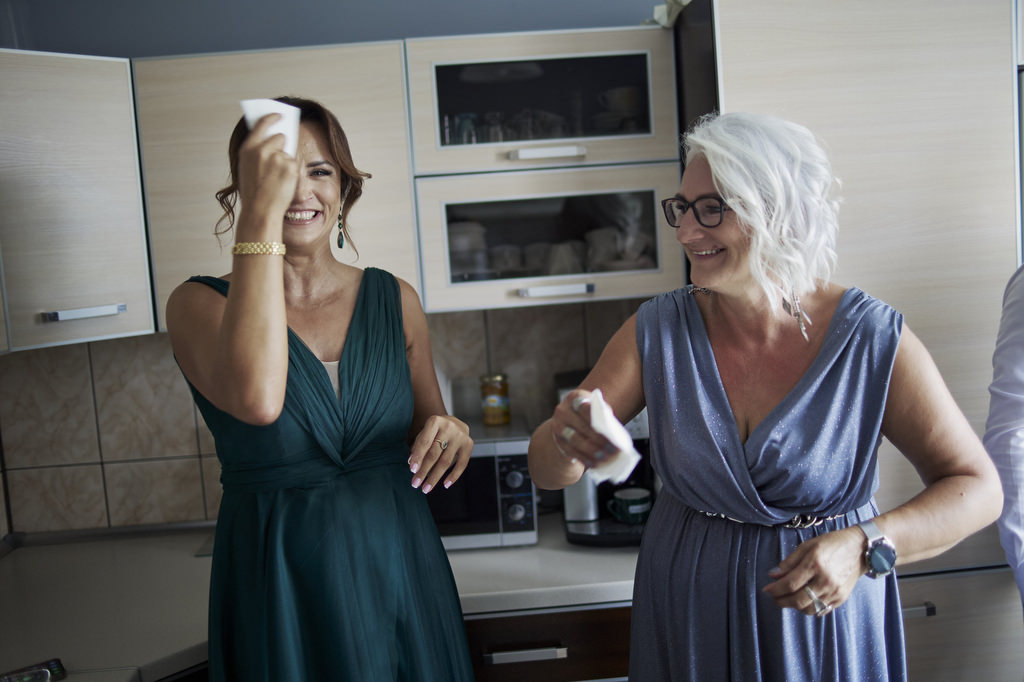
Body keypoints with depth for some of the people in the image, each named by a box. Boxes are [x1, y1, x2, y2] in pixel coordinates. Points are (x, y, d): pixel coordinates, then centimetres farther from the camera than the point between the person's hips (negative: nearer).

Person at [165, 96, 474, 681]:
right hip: (279, 584, -3)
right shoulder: (200, 304, -8)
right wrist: (261, 214, -29)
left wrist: (451, 438, -12)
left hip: (402, 572, 4)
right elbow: (258, 399, -30)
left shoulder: (394, 300, 2)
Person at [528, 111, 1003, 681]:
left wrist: (864, 547, -28)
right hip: (687, 612, 2)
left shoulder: (874, 341, -17)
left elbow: (978, 488, -11)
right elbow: (548, 471, -11)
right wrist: (566, 438, -35)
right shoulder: (657, 332, -11)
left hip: (826, 617, -2)